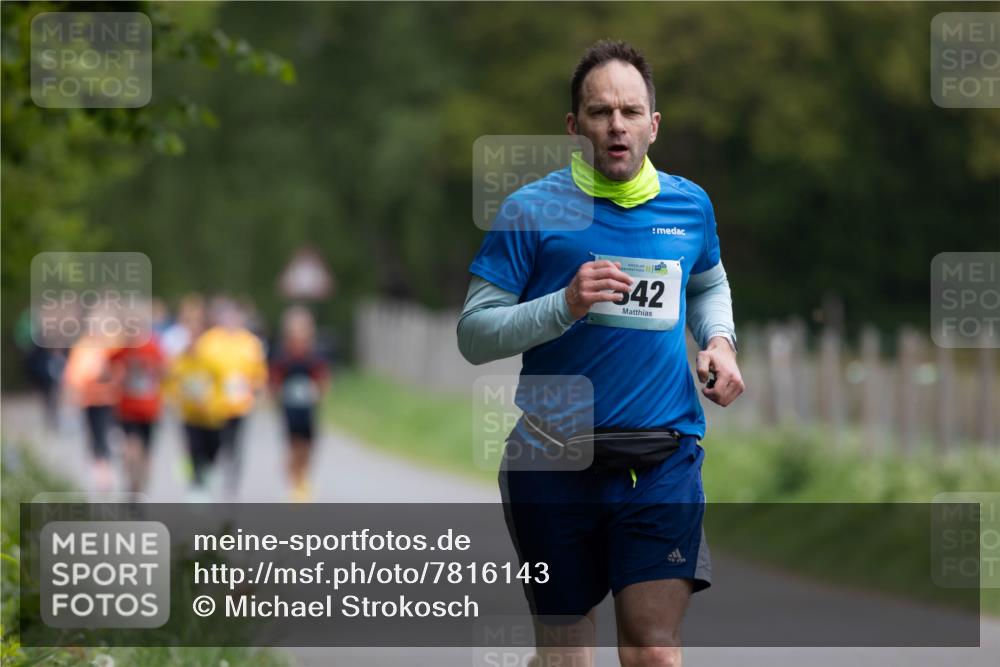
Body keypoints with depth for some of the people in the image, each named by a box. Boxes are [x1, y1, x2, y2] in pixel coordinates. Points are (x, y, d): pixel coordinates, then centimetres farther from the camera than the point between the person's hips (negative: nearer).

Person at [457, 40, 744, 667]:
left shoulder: (691, 204, 9)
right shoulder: (532, 210, -3)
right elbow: (474, 335, -4)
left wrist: (720, 340, 10)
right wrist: (564, 306, -19)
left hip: (663, 458, 1)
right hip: (552, 462, -1)